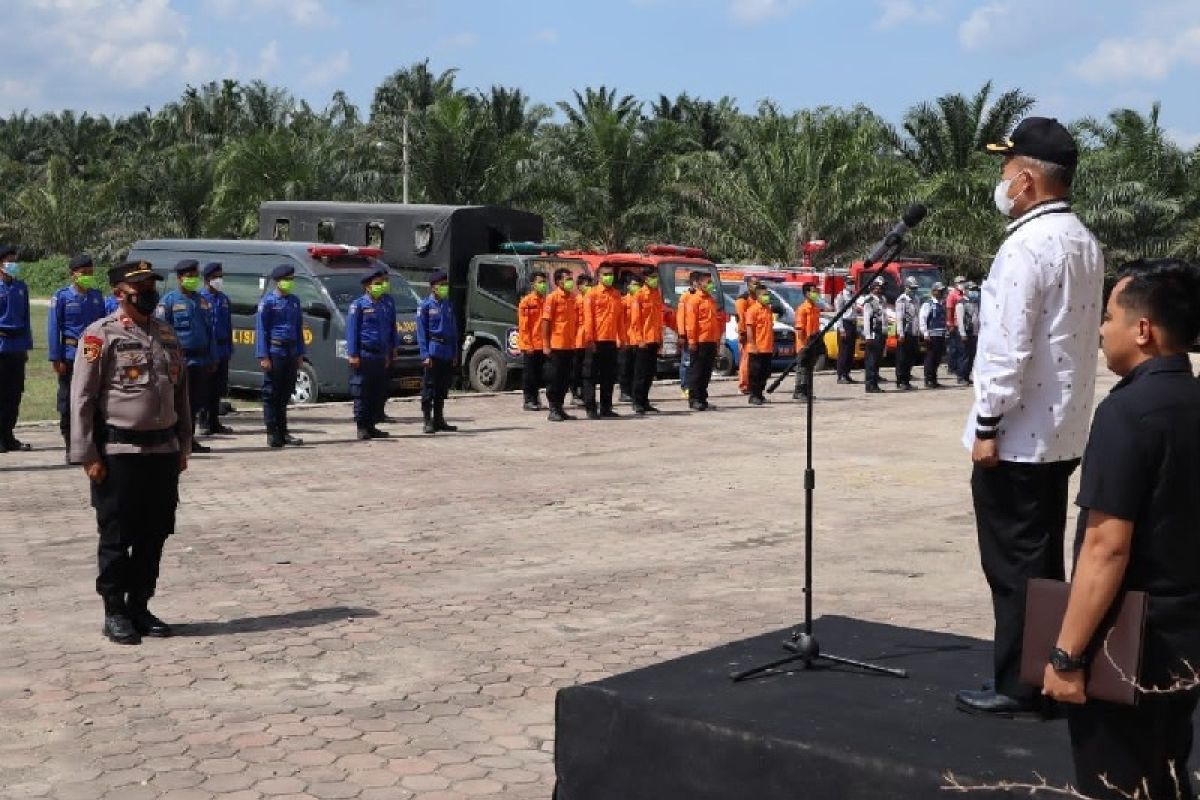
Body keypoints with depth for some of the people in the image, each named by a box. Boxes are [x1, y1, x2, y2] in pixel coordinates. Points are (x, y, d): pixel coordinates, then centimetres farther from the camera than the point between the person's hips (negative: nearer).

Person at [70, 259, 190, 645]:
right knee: (116, 537, 3)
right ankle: (114, 613, 14)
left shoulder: (167, 335, 12)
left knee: (154, 536, 10)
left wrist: (182, 447, 14)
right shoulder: (100, 335, -7)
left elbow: (181, 394, 17)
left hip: (163, 450, 6)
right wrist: (88, 455, -13)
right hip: (119, 452, -6)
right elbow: (82, 399, -9)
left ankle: (140, 608, 22)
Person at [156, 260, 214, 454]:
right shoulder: (169, 300, -2)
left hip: (201, 359, 5)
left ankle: (189, 438, 18)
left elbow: (210, 331, 18)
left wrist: (210, 358, 13)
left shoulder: (202, 301, 15)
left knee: (199, 399, 7)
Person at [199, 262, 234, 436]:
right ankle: (205, 423, 3)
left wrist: (229, 349, 13)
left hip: (222, 349, 7)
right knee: (206, 387, -2)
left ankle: (214, 422, 17)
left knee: (218, 388, 10)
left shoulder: (224, 299, 14)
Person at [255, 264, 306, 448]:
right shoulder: (268, 301, -4)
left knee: (285, 394, 10)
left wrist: (300, 353, 13)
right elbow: (260, 329, -7)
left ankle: (282, 432, 16)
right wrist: (263, 356, -13)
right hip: (275, 352, -6)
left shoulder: (294, 301, 14)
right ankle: (272, 433, 1)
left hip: (291, 352, 6)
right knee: (271, 394, -2)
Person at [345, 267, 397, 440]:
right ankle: (362, 427, 1)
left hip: (382, 356, 6)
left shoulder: (388, 302, 11)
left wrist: (393, 348, 16)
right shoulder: (359, 304, -3)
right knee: (362, 393, -4)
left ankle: (372, 425, 16)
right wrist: (353, 354, -11)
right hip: (364, 355, -6)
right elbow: (352, 330, -5)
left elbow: (392, 328, 20)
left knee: (380, 393, 8)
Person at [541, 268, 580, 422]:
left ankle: (559, 408, 18)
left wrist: (575, 341, 11)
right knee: (555, 378, -1)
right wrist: (546, 345, -13)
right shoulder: (553, 297, -7)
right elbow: (546, 321, -9)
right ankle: (553, 410, 6)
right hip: (556, 345, -6)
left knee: (566, 379, 9)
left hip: (570, 345, 6)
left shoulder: (573, 297, 11)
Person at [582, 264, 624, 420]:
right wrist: (590, 339, -13)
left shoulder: (616, 295, 13)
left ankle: (606, 408, 17)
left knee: (609, 375, 10)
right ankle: (591, 409, 1)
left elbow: (620, 317, 15)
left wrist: (621, 337, 10)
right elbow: (588, 318, -8)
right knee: (592, 375, -1)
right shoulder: (592, 295, -4)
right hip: (596, 341, -6)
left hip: (611, 341, 6)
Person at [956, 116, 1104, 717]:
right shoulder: (1084, 243, 12)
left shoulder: (1026, 246, -18)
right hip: (1061, 432, 9)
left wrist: (987, 426, -16)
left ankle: (1018, 687, 7)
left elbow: (1007, 347, -22)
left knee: (1014, 565, 0)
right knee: (1042, 560, 15)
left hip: (1017, 435, -9)